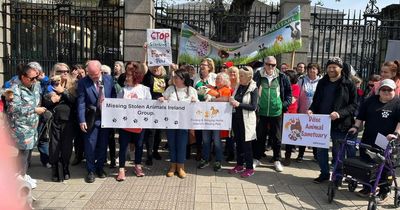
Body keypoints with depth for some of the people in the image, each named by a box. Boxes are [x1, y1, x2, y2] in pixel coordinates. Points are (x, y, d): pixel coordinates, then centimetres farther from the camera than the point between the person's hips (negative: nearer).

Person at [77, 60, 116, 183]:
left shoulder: (109, 79, 1)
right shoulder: (83, 82, -8)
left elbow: (114, 96, 6)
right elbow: (81, 103, -10)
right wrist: (82, 120, -15)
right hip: (91, 119, -3)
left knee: (103, 145, 12)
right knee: (90, 146, 2)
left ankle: (100, 168, 29)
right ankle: (90, 171, 18)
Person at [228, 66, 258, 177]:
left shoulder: (253, 89, -10)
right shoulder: (238, 87, 8)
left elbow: (253, 107, -17)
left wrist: (239, 104, -22)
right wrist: (231, 100, 1)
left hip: (246, 120, -6)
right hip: (236, 118, 6)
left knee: (246, 144, 1)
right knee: (238, 143, 14)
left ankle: (249, 168, 14)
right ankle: (239, 165, 27)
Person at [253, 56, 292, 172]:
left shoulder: (282, 77, 0)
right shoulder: (257, 76, -3)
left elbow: (288, 91, 10)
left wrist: (286, 103, 1)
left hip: (276, 112, 1)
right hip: (261, 112, 0)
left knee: (276, 137, 11)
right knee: (259, 137, 10)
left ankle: (277, 160, 24)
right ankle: (256, 158, 24)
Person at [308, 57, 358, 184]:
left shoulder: (348, 84, -5)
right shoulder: (322, 83, 11)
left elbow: (353, 105, -7)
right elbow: (316, 100, 18)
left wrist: (340, 113, -23)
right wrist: (312, 109, -3)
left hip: (340, 124, -4)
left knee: (338, 152, 8)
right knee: (321, 150, 10)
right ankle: (324, 173, 27)